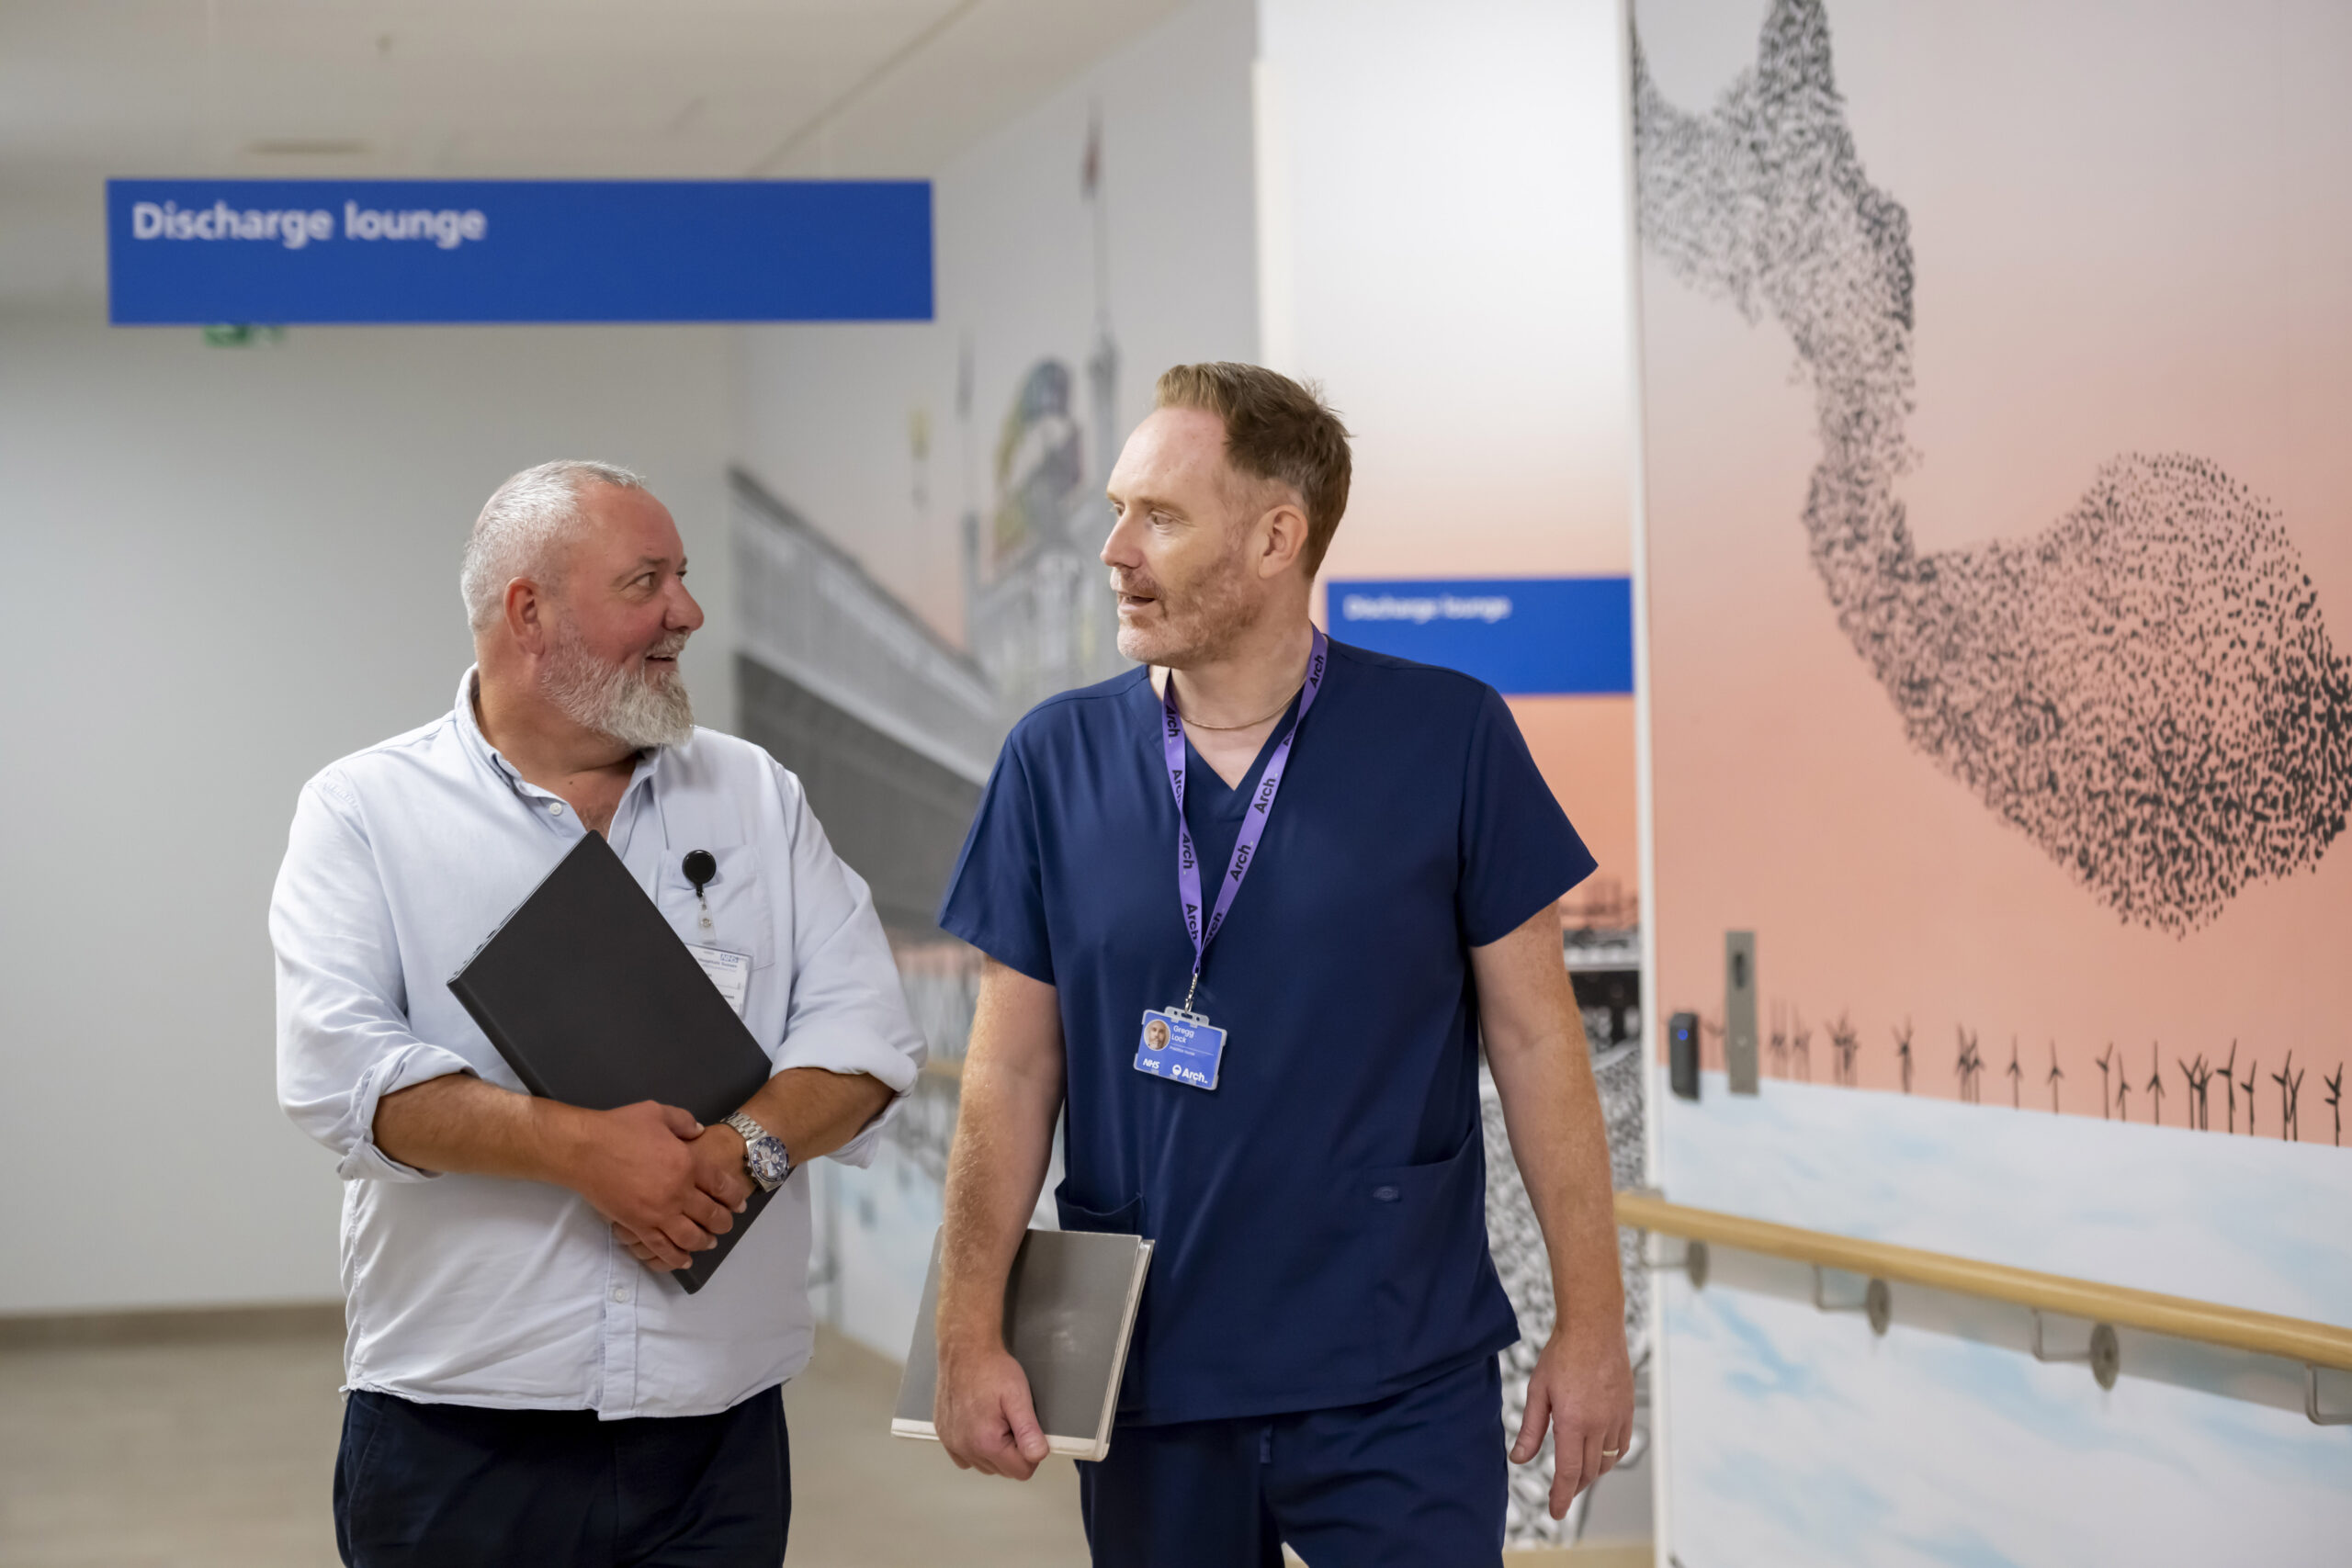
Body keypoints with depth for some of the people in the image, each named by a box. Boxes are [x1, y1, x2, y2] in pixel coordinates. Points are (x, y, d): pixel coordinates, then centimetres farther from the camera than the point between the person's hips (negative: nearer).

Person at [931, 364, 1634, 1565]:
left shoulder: (1447, 738, -5)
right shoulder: (1056, 759, 1)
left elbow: (1534, 1039, -1)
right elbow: (1013, 1070, 4)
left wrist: (1592, 1323, -2)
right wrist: (969, 1333, -3)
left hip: (1402, 1386, -2)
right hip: (1147, 1392, 2)